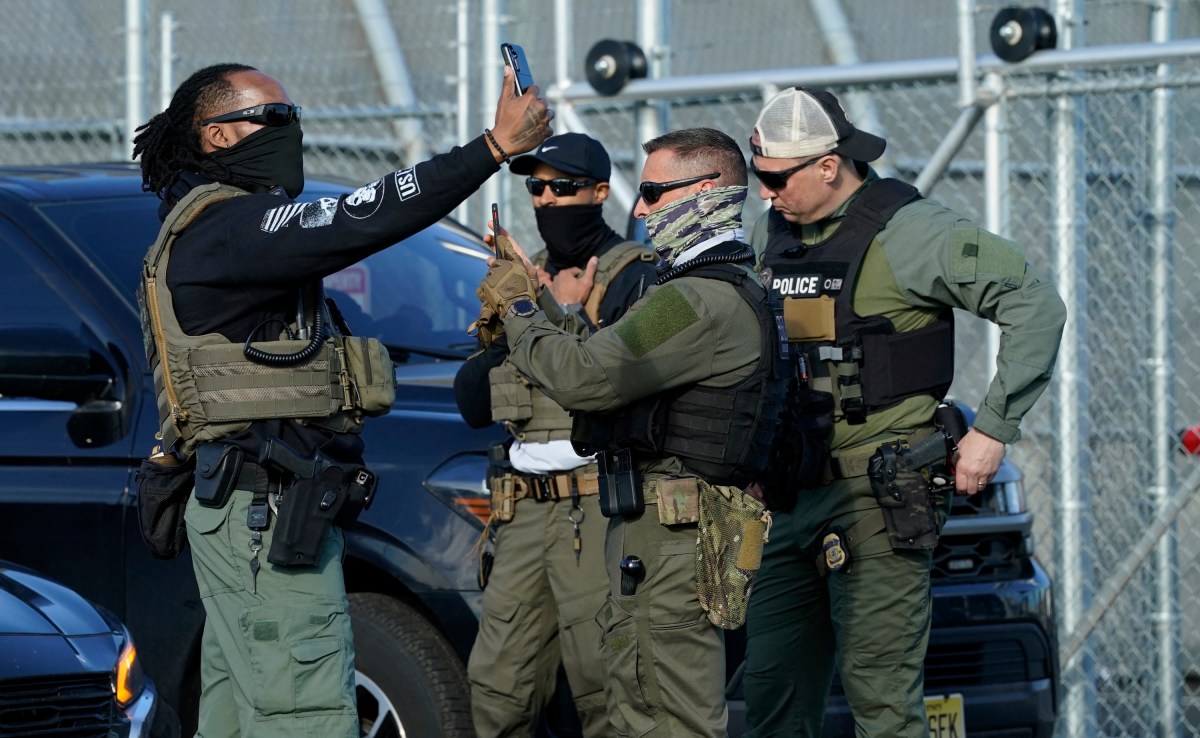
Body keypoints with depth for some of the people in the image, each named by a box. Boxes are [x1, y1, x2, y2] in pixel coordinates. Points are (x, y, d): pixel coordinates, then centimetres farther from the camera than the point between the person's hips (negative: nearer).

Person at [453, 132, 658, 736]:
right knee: (497, 688, 6)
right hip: (525, 510, 7)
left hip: (597, 509, -7)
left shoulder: (635, 278, -2)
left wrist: (570, 318, -12)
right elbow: (472, 404, 14)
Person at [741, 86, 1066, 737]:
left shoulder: (909, 232, -9)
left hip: (881, 495, -7)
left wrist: (993, 428, -13)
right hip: (793, 494, 7)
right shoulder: (769, 233, 10)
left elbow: (1036, 308, -11)